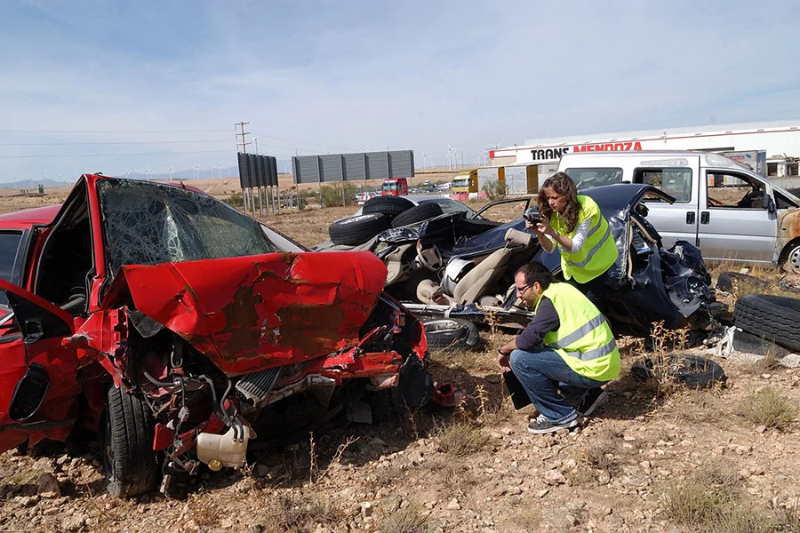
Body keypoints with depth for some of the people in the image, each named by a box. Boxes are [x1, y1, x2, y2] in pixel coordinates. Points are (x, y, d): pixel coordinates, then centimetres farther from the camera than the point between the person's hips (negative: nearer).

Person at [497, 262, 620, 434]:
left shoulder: (551, 300, -16)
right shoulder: (562, 289, 12)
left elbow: (528, 339, -23)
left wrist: (503, 350, -3)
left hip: (594, 368, -10)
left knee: (519, 359, -14)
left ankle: (561, 416, -3)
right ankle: (588, 395, 17)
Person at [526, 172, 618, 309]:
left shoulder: (586, 208, -32)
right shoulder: (552, 212, -18)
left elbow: (575, 246, -34)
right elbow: (550, 248, -17)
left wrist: (553, 233, -49)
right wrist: (539, 234, -38)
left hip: (597, 259, -4)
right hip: (573, 265, 4)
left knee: (594, 301, 0)